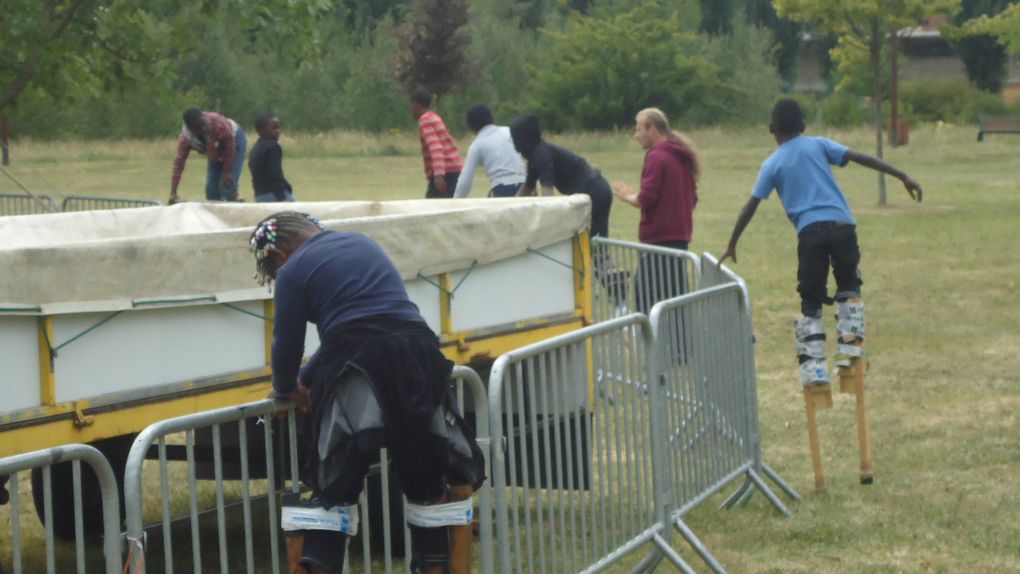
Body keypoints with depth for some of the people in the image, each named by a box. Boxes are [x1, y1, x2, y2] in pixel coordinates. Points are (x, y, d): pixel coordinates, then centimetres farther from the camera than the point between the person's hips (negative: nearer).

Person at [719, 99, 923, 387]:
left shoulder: (772, 165, 13)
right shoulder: (818, 145, 13)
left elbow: (750, 207, 11)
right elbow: (861, 158, 4)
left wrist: (732, 245, 19)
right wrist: (903, 176, 2)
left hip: (810, 232, 0)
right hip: (841, 225, 0)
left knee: (811, 303, 7)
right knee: (849, 288, 21)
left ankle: (814, 369, -3)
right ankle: (848, 349, 6)